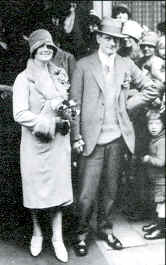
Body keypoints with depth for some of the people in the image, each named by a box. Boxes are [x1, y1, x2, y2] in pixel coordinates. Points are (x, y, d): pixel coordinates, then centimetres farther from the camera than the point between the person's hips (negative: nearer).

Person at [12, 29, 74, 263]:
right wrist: (51, 121, -18)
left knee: (57, 187, 6)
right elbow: (20, 114, -15)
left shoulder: (60, 75, 8)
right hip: (34, 141, -3)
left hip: (59, 140, 3)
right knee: (35, 188, 8)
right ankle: (37, 233, 30)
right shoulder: (24, 78, -7)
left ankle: (57, 237, 19)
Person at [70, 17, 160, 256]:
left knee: (110, 189, 14)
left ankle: (105, 228, 33)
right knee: (86, 194, 0)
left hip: (117, 138, 3)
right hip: (92, 139, -3)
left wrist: (127, 104, 5)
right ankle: (82, 233, 21)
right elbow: (75, 103, -3)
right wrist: (76, 136, -8)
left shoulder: (127, 65, 8)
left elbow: (151, 90, 15)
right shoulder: (83, 66, -2)